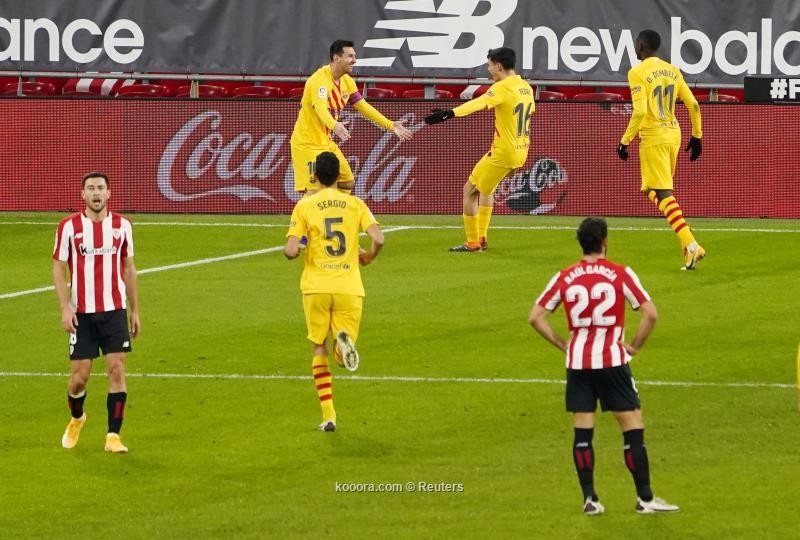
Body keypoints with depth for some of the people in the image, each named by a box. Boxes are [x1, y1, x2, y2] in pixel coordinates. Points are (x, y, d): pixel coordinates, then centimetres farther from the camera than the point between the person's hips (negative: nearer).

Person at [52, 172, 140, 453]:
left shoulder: (121, 225, 5)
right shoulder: (69, 226, -2)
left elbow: (128, 269, 13)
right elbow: (58, 268, 1)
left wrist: (135, 311, 13)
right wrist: (65, 308, -9)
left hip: (114, 311, 1)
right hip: (82, 313, -1)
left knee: (117, 370, -9)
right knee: (79, 377, 0)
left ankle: (113, 436, -4)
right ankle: (76, 419, 31)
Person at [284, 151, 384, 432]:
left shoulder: (304, 206, 0)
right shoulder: (355, 204, 5)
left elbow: (291, 251, -9)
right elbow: (378, 239, -7)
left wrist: (292, 251, 17)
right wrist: (368, 257, 15)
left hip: (316, 287, -1)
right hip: (349, 288, 1)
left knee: (319, 350, 13)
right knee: (344, 356, 8)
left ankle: (328, 416, 2)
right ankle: (344, 341, -31)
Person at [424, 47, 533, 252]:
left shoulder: (503, 87, -18)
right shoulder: (526, 87, 7)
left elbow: (480, 102, -35)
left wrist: (451, 113, -48)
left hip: (502, 152, -9)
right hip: (520, 153, 9)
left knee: (470, 191, 5)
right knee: (486, 189, 28)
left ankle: (472, 243, 6)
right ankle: (481, 238, 26)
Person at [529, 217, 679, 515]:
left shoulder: (565, 278, 3)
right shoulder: (621, 274, -5)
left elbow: (535, 317, 3)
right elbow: (650, 314, -10)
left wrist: (563, 344, 9)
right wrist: (634, 346, 1)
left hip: (577, 361, 3)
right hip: (613, 360, -3)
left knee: (582, 432, 7)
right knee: (633, 428, 4)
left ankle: (589, 499, 4)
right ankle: (645, 498, 5)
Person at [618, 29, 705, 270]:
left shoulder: (637, 73, -10)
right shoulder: (672, 70, 10)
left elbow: (640, 111, -19)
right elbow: (693, 105, 10)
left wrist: (625, 140, -12)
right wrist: (696, 135, 19)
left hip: (653, 137, -7)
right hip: (674, 134, 7)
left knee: (663, 194, -8)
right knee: (654, 190, 21)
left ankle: (690, 244, -20)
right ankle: (686, 241, 14)